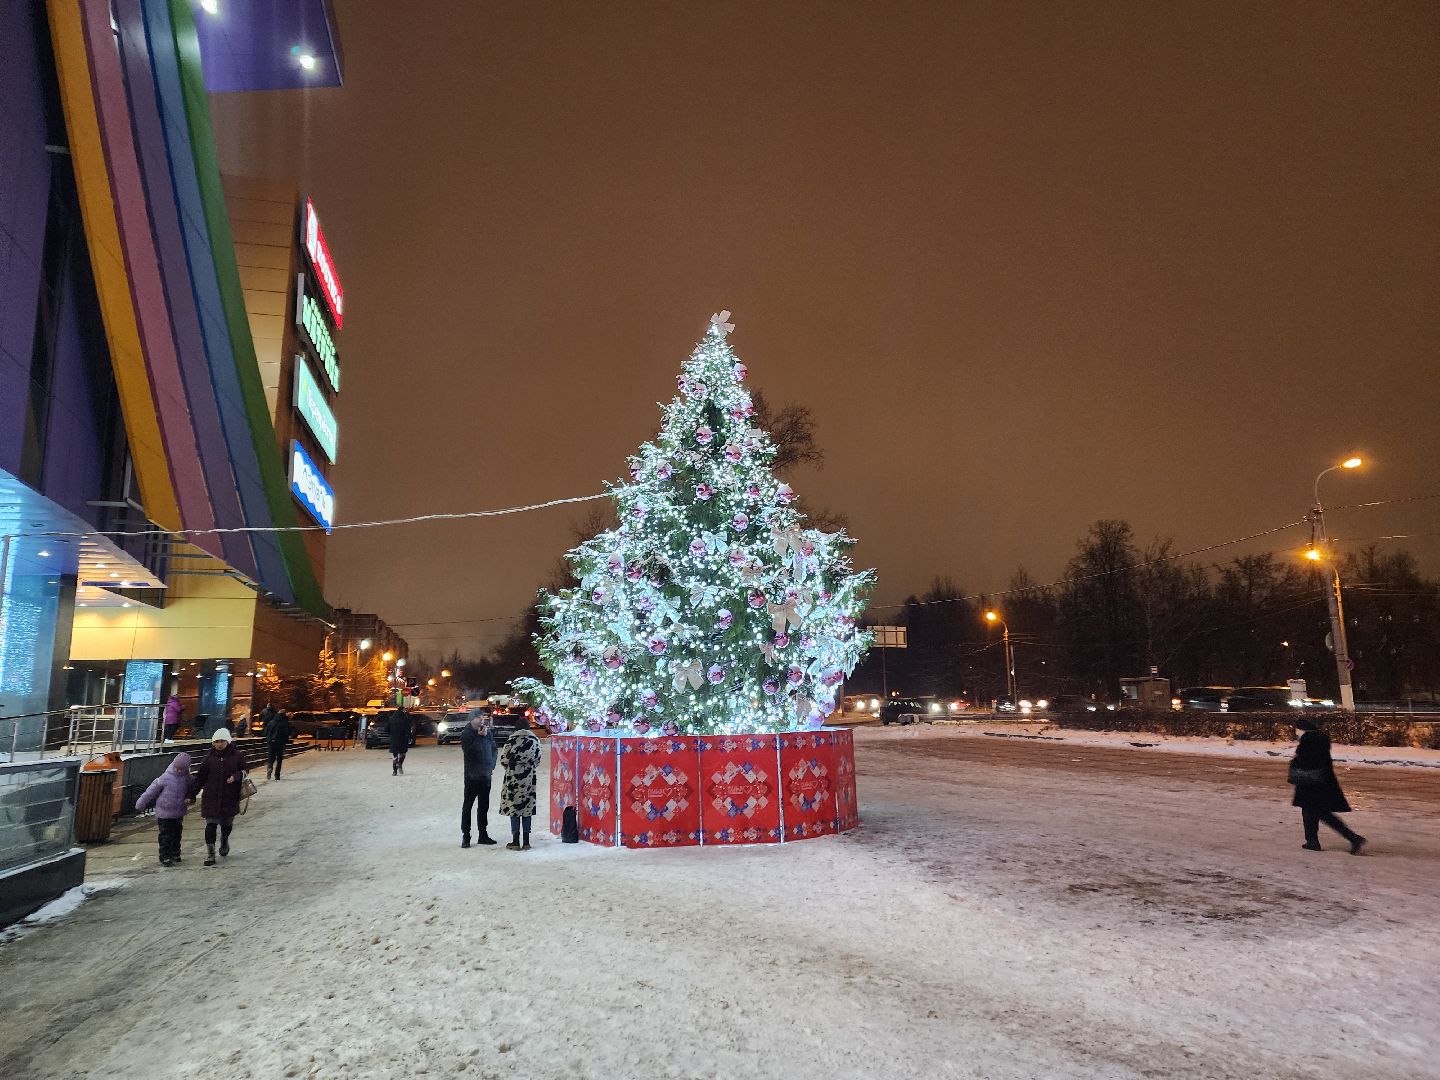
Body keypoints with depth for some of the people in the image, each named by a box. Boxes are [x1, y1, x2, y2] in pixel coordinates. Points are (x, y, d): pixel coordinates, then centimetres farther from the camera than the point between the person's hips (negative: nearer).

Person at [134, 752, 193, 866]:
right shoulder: (165, 778, -13)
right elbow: (152, 791, -5)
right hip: (164, 813, -4)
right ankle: (165, 857, 5)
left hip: (178, 813, 4)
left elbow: (189, 791, 15)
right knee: (165, 835, -2)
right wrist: (140, 804, 0)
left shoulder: (186, 778, 0)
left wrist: (189, 799, -5)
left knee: (176, 834, 14)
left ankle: (175, 854, 27)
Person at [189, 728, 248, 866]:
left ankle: (224, 840, 45)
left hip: (230, 798, 0)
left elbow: (244, 772, 5)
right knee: (211, 825, -3)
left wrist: (236, 776, -17)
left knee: (227, 823, 13)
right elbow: (200, 777, 5)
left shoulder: (237, 756, -3)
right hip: (211, 797, 0)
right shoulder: (210, 757, 0)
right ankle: (211, 854, 7)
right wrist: (191, 794, 1)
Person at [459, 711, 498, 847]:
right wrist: (479, 737, -20)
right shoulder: (466, 734, -8)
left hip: (486, 775, 5)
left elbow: (493, 748, 14)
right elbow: (468, 751, -21)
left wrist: (492, 766, 5)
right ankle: (465, 836, 7)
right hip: (472, 775, -5)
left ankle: (483, 835, 22)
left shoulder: (487, 732, 6)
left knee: (484, 806, 13)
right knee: (467, 805, 1)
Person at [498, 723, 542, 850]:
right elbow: (537, 761, 6)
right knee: (527, 809, 9)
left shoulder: (512, 740, -9)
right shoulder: (535, 740, 2)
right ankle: (526, 842, 12)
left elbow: (504, 759, -6)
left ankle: (516, 842, 7)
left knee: (514, 808, 5)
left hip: (514, 779, -3)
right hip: (529, 779, 3)